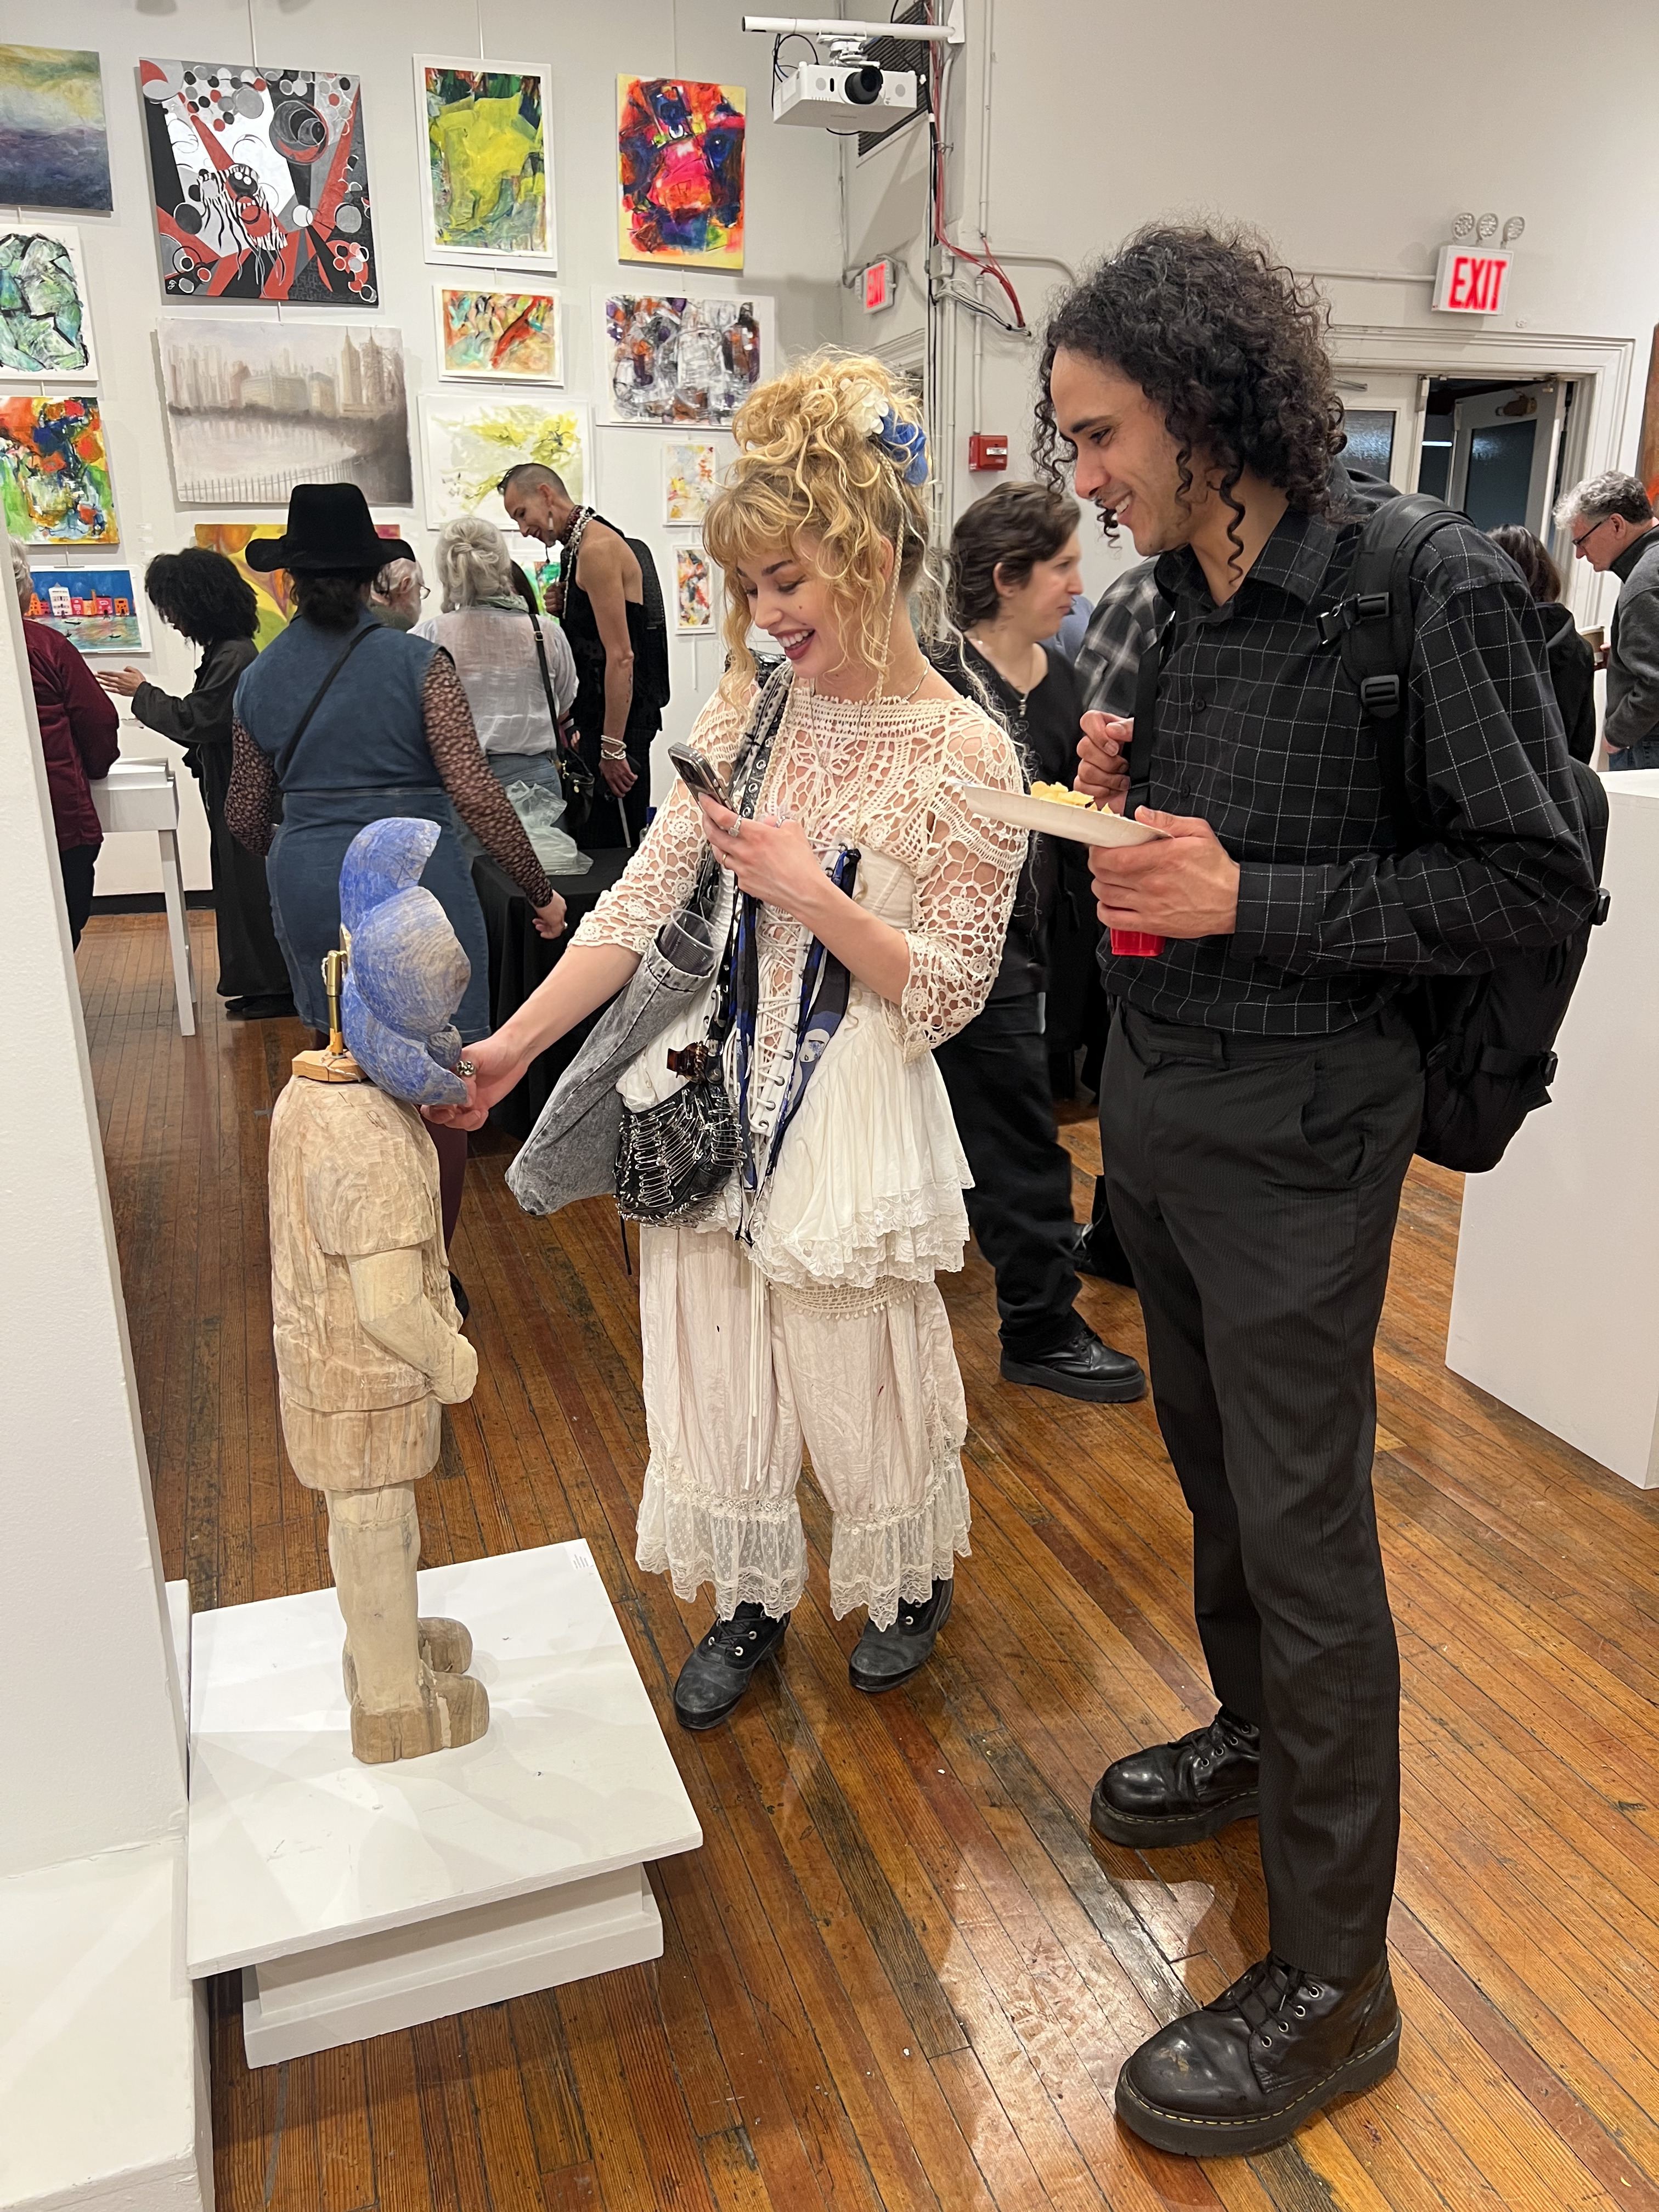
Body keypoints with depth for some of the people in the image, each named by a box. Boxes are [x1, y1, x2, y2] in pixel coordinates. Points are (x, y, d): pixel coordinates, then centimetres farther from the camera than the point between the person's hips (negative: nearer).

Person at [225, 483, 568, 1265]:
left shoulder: (258, 679, 6)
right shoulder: (416, 662, -8)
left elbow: (245, 815, 14)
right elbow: (473, 792, -16)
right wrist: (541, 891, -7)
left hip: (308, 890, 5)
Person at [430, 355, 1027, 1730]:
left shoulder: (965, 755, -11)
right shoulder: (750, 712, 3)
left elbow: (951, 992, -10)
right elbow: (643, 902, 2)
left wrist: (816, 898, -22)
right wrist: (516, 1043, -3)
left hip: (851, 1109, -4)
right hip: (709, 1085, 5)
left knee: (863, 1377, 11)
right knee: (714, 1369, 14)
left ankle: (916, 1577, 41)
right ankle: (752, 1599, 39)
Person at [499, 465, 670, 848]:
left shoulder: (597, 548, -15)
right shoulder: (579, 549, 17)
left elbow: (621, 656, -21)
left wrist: (612, 747, -22)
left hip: (618, 721, -10)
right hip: (597, 718, 11)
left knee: (611, 844, -8)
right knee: (595, 839, 13)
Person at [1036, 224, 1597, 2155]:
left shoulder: (1430, 593, -16)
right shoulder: (1177, 596, 6)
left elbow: (1536, 876, -14)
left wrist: (1247, 903, -21)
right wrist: (1121, 796, -5)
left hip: (1292, 1129, -7)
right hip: (1151, 1102, 7)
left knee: (1301, 1525, 1)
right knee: (1211, 1464, 21)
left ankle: (1332, 1980, 18)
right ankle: (1255, 1736, 46)